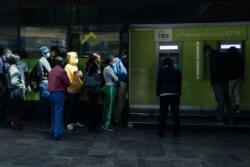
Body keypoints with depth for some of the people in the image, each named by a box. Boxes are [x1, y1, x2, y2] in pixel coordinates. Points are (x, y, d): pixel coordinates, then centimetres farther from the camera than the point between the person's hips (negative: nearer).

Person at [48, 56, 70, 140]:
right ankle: (58, 133, -4)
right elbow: (68, 83, -6)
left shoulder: (51, 71, 11)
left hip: (51, 93, 7)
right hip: (59, 93, -7)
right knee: (58, 114, -4)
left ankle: (53, 131, 22)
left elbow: (49, 81, 16)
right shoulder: (62, 71, -10)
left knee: (54, 113, 15)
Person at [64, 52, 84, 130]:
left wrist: (80, 74, 4)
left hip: (78, 90, 8)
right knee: (70, 107, 0)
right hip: (71, 90, -8)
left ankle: (76, 121, 24)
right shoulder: (67, 66, -11)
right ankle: (69, 123, 7)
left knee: (76, 107, 14)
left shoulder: (75, 66, 14)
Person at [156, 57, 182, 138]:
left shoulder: (161, 70, 1)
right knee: (175, 113, 6)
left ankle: (160, 132, 2)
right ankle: (176, 132, 8)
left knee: (163, 114, 1)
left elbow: (158, 83, 0)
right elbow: (179, 83, 15)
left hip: (164, 94, -3)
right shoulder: (177, 71, 11)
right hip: (175, 94, 3)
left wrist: (158, 93, 9)